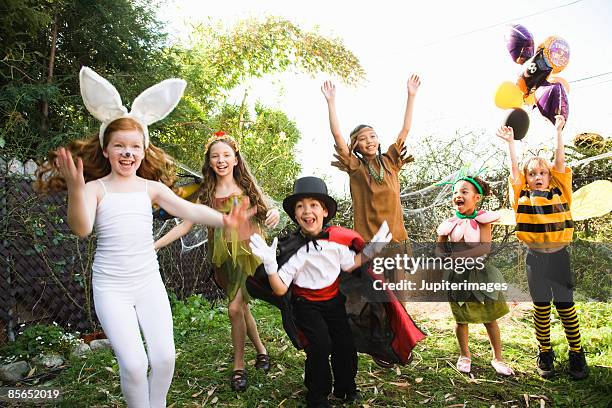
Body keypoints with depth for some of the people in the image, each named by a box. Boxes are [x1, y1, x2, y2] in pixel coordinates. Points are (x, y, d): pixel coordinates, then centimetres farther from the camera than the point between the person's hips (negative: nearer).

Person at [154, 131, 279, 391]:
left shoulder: (248, 185, 0)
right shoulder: (206, 193, 3)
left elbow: (265, 212, 8)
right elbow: (185, 225, 4)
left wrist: (274, 212, -18)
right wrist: (153, 245, -4)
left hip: (249, 252, -2)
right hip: (224, 257, 3)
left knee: (235, 307, -10)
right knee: (242, 307, 7)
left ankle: (238, 366, 9)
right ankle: (261, 350, 29)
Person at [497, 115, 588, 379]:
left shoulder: (559, 192, 4)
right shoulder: (523, 197, 2)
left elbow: (560, 162, 1)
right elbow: (514, 168, -1)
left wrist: (558, 131, 0)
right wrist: (510, 142, -2)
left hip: (559, 255, 0)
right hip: (535, 256, 0)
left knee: (565, 305, 5)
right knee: (541, 306, 9)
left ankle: (576, 353, 20)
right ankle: (545, 353, 22)